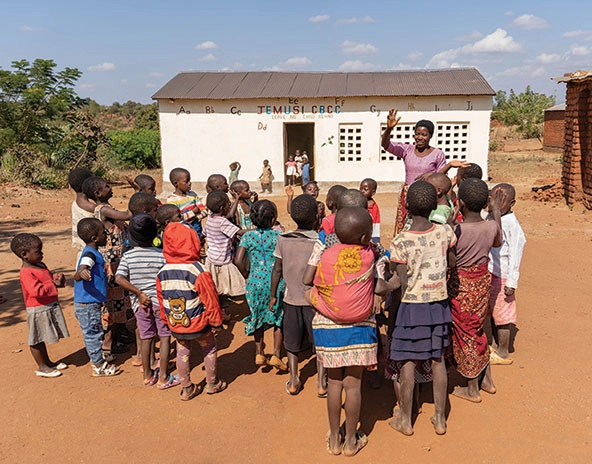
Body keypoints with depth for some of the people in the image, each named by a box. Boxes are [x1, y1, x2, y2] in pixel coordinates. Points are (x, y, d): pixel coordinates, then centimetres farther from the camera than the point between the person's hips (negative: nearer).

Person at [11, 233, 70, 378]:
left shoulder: (41, 265, 8)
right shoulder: (26, 272, -21)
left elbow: (49, 278, 21)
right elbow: (37, 291, -30)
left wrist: (57, 277, -1)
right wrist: (53, 284, -21)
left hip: (51, 307, 9)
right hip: (38, 310, -9)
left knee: (42, 338, 22)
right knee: (37, 339, 6)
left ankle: (48, 362, 34)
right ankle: (41, 367, 17)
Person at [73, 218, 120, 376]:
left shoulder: (92, 253, 9)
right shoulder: (90, 254, -22)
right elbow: (77, 276, -36)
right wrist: (81, 273, -57)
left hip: (91, 302, 10)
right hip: (87, 304, -10)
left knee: (94, 333, 21)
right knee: (93, 333, 2)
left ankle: (97, 361, 36)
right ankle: (99, 366, 14)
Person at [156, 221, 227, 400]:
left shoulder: (162, 273, -5)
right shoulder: (198, 271, -22)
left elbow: (161, 301, 5)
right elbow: (210, 299, -16)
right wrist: (216, 319, -2)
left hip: (175, 326, 4)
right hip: (198, 324, -4)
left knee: (182, 352, 21)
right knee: (210, 348, 18)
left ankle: (186, 388, 30)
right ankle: (212, 384, 31)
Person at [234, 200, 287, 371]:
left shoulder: (248, 236, -2)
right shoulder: (278, 235, -7)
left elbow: (238, 260, -10)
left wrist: (247, 276, 5)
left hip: (256, 282, 2)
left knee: (258, 316, 19)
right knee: (279, 318, 14)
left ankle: (259, 354, 25)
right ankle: (276, 354, 9)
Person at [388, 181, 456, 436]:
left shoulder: (400, 242, -17)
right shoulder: (445, 232, -6)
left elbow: (402, 283, -15)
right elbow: (453, 264, 9)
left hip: (412, 305, -4)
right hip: (439, 303, 4)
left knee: (407, 362, 8)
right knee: (438, 359, 14)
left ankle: (405, 420, 21)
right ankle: (440, 418, 26)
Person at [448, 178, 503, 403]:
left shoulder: (456, 230, -26)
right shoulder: (491, 226, -9)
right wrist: (496, 210, 21)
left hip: (460, 285, -5)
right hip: (483, 281, 5)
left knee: (466, 335, 10)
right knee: (478, 330, 24)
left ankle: (472, 389, 26)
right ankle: (487, 379, 38)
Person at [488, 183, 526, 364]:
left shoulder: (512, 225, -18)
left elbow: (515, 253, -17)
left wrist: (511, 282, -17)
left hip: (502, 276, -8)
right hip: (490, 273, 8)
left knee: (502, 313, 3)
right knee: (495, 312, 18)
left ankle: (503, 353, 17)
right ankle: (499, 347, 33)